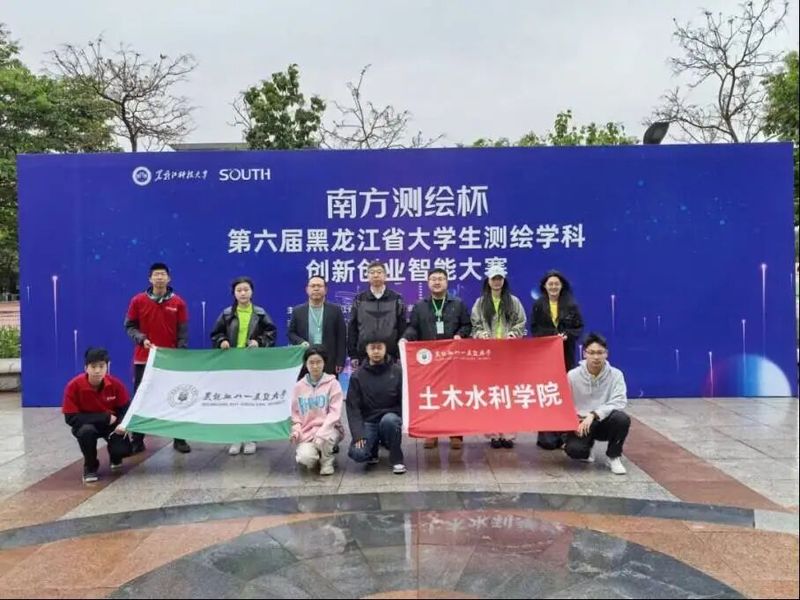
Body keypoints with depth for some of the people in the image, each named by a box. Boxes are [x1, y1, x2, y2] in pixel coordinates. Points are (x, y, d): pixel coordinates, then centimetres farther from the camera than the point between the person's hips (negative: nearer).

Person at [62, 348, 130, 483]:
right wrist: (105, 418, -25)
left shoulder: (115, 384, -18)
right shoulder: (74, 386, -24)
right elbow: (71, 418, -23)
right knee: (86, 430, -37)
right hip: (86, 424, -1)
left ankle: (115, 457, 19)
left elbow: (126, 409, -6)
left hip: (111, 424, 1)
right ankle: (90, 467, -7)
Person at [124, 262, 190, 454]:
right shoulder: (138, 301, 1)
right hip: (143, 359, 0)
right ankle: (137, 440, 13)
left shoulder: (178, 303, 0)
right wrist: (142, 339, -14)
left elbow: (183, 332, 1)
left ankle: (179, 439, 12)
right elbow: (130, 326, 5)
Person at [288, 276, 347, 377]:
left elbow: (341, 337, 2)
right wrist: (301, 342, -9)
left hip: (330, 365, -1)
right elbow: (291, 333, 13)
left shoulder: (335, 310, 4)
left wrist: (340, 362, -3)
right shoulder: (298, 311, 8)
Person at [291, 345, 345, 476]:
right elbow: (295, 414, 10)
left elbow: (335, 412, -11)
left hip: (328, 429, -2)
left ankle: (327, 460, -2)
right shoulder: (299, 386, 6)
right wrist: (296, 430, -9)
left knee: (324, 437, -37)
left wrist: (322, 431, -24)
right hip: (307, 432, 2)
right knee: (305, 459, -27)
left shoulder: (332, 383, -3)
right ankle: (318, 452, 12)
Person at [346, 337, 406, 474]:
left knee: (388, 420, -36)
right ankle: (373, 449, 13)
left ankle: (397, 459, -11)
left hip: (391, 418, -1)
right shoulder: (358, 376, 0)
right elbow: (353, 407, -4)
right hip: (368, 422, 1)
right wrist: (358, 434, -15)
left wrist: (405, 421, -20)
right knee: (357, 453, -25)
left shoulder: (397, 372, -2)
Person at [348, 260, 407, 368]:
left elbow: (402, 329, 5)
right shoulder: (359, 300, 8)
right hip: (364, 357, 1)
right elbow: (352, 329, 7)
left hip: (390, 357, 0)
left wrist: (401, 356, -1)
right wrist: (353, 355, 1)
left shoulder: (396, 299, 6)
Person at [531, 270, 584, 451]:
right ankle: (546, 434, 2)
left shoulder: (571, 305, 4)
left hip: (566, 354, 1)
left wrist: (567, 335, -15)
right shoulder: (538, 305, 3)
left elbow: (580, 327, 3)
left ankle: (564, 431, 11)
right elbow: (534, 329, 1)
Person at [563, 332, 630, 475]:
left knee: (622, 419, -33)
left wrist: (594, 414, -29)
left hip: (604, 423, 0)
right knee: (573, 449, -29)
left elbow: (619, 402, -19)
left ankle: (614, 457, -5)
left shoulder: (615, 375, -8)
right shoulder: (573, 376, -7)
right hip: (580, 423, 0)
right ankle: (587, 448, 14)